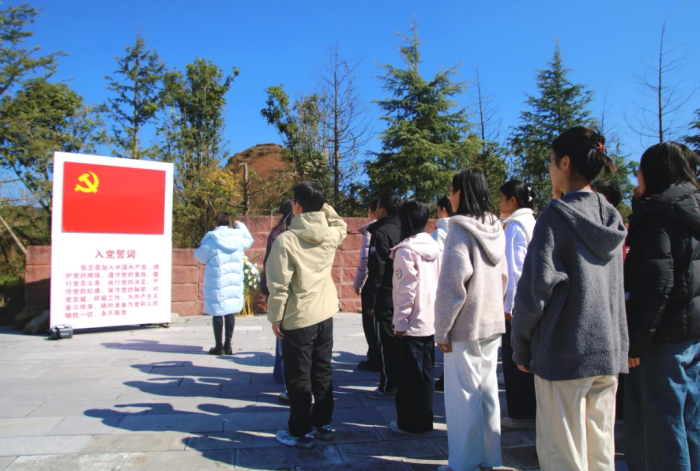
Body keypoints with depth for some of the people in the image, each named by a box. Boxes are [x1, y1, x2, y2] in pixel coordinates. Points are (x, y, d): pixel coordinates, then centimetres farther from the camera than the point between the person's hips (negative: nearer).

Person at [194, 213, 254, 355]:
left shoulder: (211, 240, -9)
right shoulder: (238, 237, 2)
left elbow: (200, 256, 4)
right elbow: (249, 240, 25)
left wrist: (201, 246, 23)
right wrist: (241, 225, 37)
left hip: (217, 282, -3)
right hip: (234, 282, 4)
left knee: (217, 313, 4)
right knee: (230, 313, 10)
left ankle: (219, 346, 9)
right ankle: (228, 345, 14)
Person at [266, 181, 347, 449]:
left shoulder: (286, 239, -17)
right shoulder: (331, 235, -2)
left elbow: (279, 285, -15)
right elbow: (341, 225, 25)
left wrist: (275, 317, -5)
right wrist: (324, 206, 15)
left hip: (298, 318, -5)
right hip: (326, 314, 6)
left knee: (298, 377, 7)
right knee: (322, 372, 17)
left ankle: (300, 433, 18)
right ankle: (323, 424, 29)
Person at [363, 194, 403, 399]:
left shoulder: (381, 233, -12)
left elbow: (376, 271, -16)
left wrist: (370, 300, -11)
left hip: (385, 297, -8)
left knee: (386, 342, 0)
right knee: (398, 340, 15)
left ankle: (388, 386, 7)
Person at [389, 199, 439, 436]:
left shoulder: (406, 249, -14)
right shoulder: (433, 246, 7)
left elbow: (406, 289, -18)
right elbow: (439, 283, 11)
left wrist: (400, 321, -11)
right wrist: (435, 312, 17)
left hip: (413, 323, -7)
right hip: (432, 321, 7)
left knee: (410, 375, 4)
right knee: (426, 372, 15)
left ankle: (411, 423, 14)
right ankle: (424, 419, 25)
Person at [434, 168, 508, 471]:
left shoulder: (460, 229, -14)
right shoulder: (496, 229, 8)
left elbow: (452, 284, -17)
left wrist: (442, 329, -11)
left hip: (465, 326, -8)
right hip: (492, 323, 8)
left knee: (462, 395, 3)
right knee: (487, 390, 15)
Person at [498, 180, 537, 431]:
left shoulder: (515, 226, -12)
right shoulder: (533, 224, 13)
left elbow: (513, 267, -16)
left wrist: (508, 305, -13)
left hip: (517, 302, -9)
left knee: (514, 358, 1)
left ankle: (520, 414, 10)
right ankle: (532, 410, 25)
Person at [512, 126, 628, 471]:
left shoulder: (557, 215, -13)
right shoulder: (612, 218, 8)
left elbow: (536, 286, -16)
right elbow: (615, 286, 16)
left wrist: (521, 348, -5)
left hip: (564, 354, -7)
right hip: (609, 351, 7)